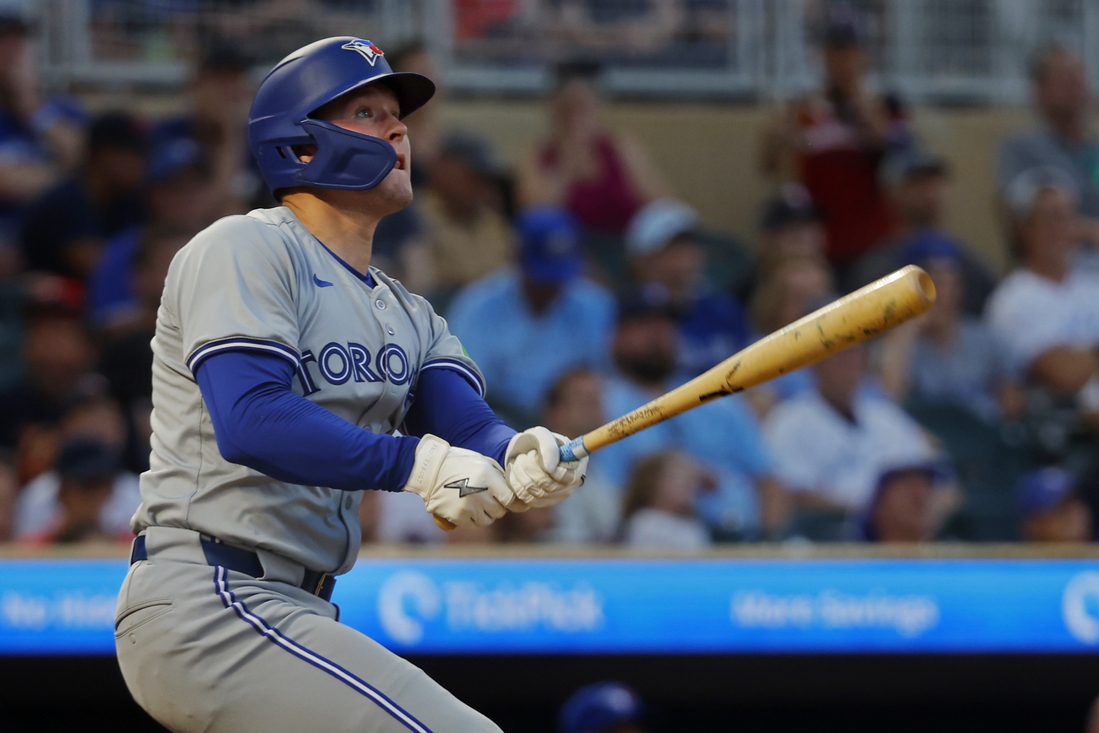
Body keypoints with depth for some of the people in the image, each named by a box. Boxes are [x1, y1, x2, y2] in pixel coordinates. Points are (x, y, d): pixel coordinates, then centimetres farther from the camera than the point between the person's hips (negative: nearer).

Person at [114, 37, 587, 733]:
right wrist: (413, 461, -30)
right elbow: (250, 422, -22)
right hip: (205, 609, -10)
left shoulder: (409, 316, 20)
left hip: (295, 614, 10)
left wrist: (521, 456, -22)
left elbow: (466, 422, 1)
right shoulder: (244, 251, -6)